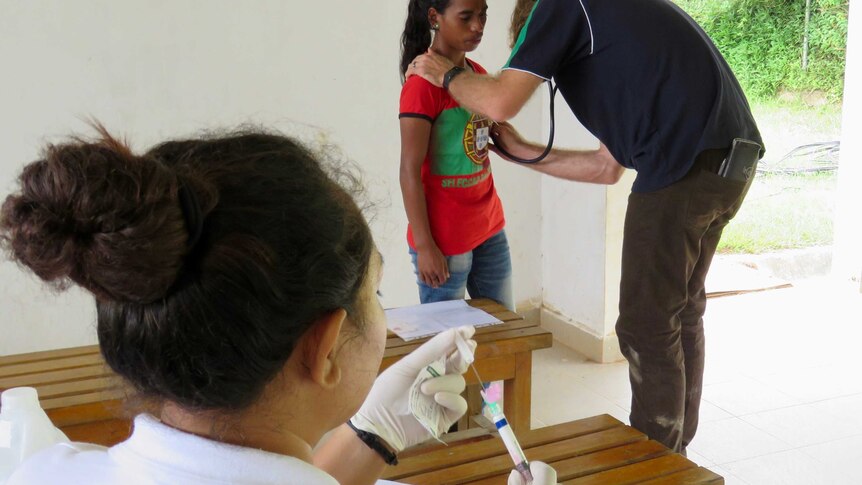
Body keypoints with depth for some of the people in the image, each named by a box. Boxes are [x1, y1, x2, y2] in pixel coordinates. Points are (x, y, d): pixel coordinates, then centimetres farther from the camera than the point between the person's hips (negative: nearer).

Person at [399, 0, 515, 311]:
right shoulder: (423, 83, -16)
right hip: (445, 239, -8)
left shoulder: (479, 75, 8)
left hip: (489, 229, 8)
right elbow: (410, 172, -17)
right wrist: (424, 246, -17)